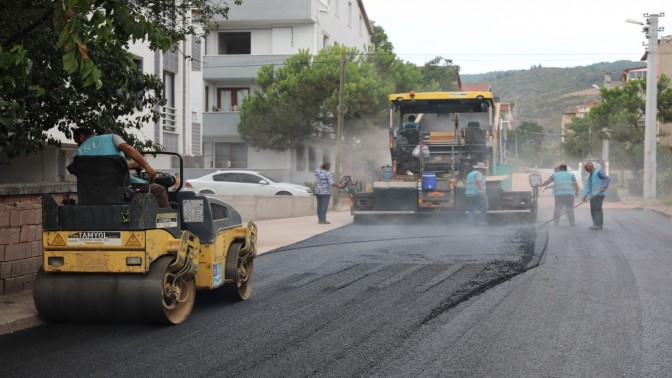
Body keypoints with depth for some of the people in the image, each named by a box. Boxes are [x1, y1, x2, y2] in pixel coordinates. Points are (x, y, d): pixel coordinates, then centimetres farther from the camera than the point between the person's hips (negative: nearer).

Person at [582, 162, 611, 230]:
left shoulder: (599, 172, -7)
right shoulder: (590, 176, 19)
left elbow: (608, 179, -16)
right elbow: (587, 186, 10)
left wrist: (604, 187, -28)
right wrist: (585, 195, -2)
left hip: (599, 193, -9)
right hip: (593, 195, 9)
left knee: (597, 208, -13)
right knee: (593, 209, 6)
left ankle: (599, 225, -13)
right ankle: (596, 225, 9)